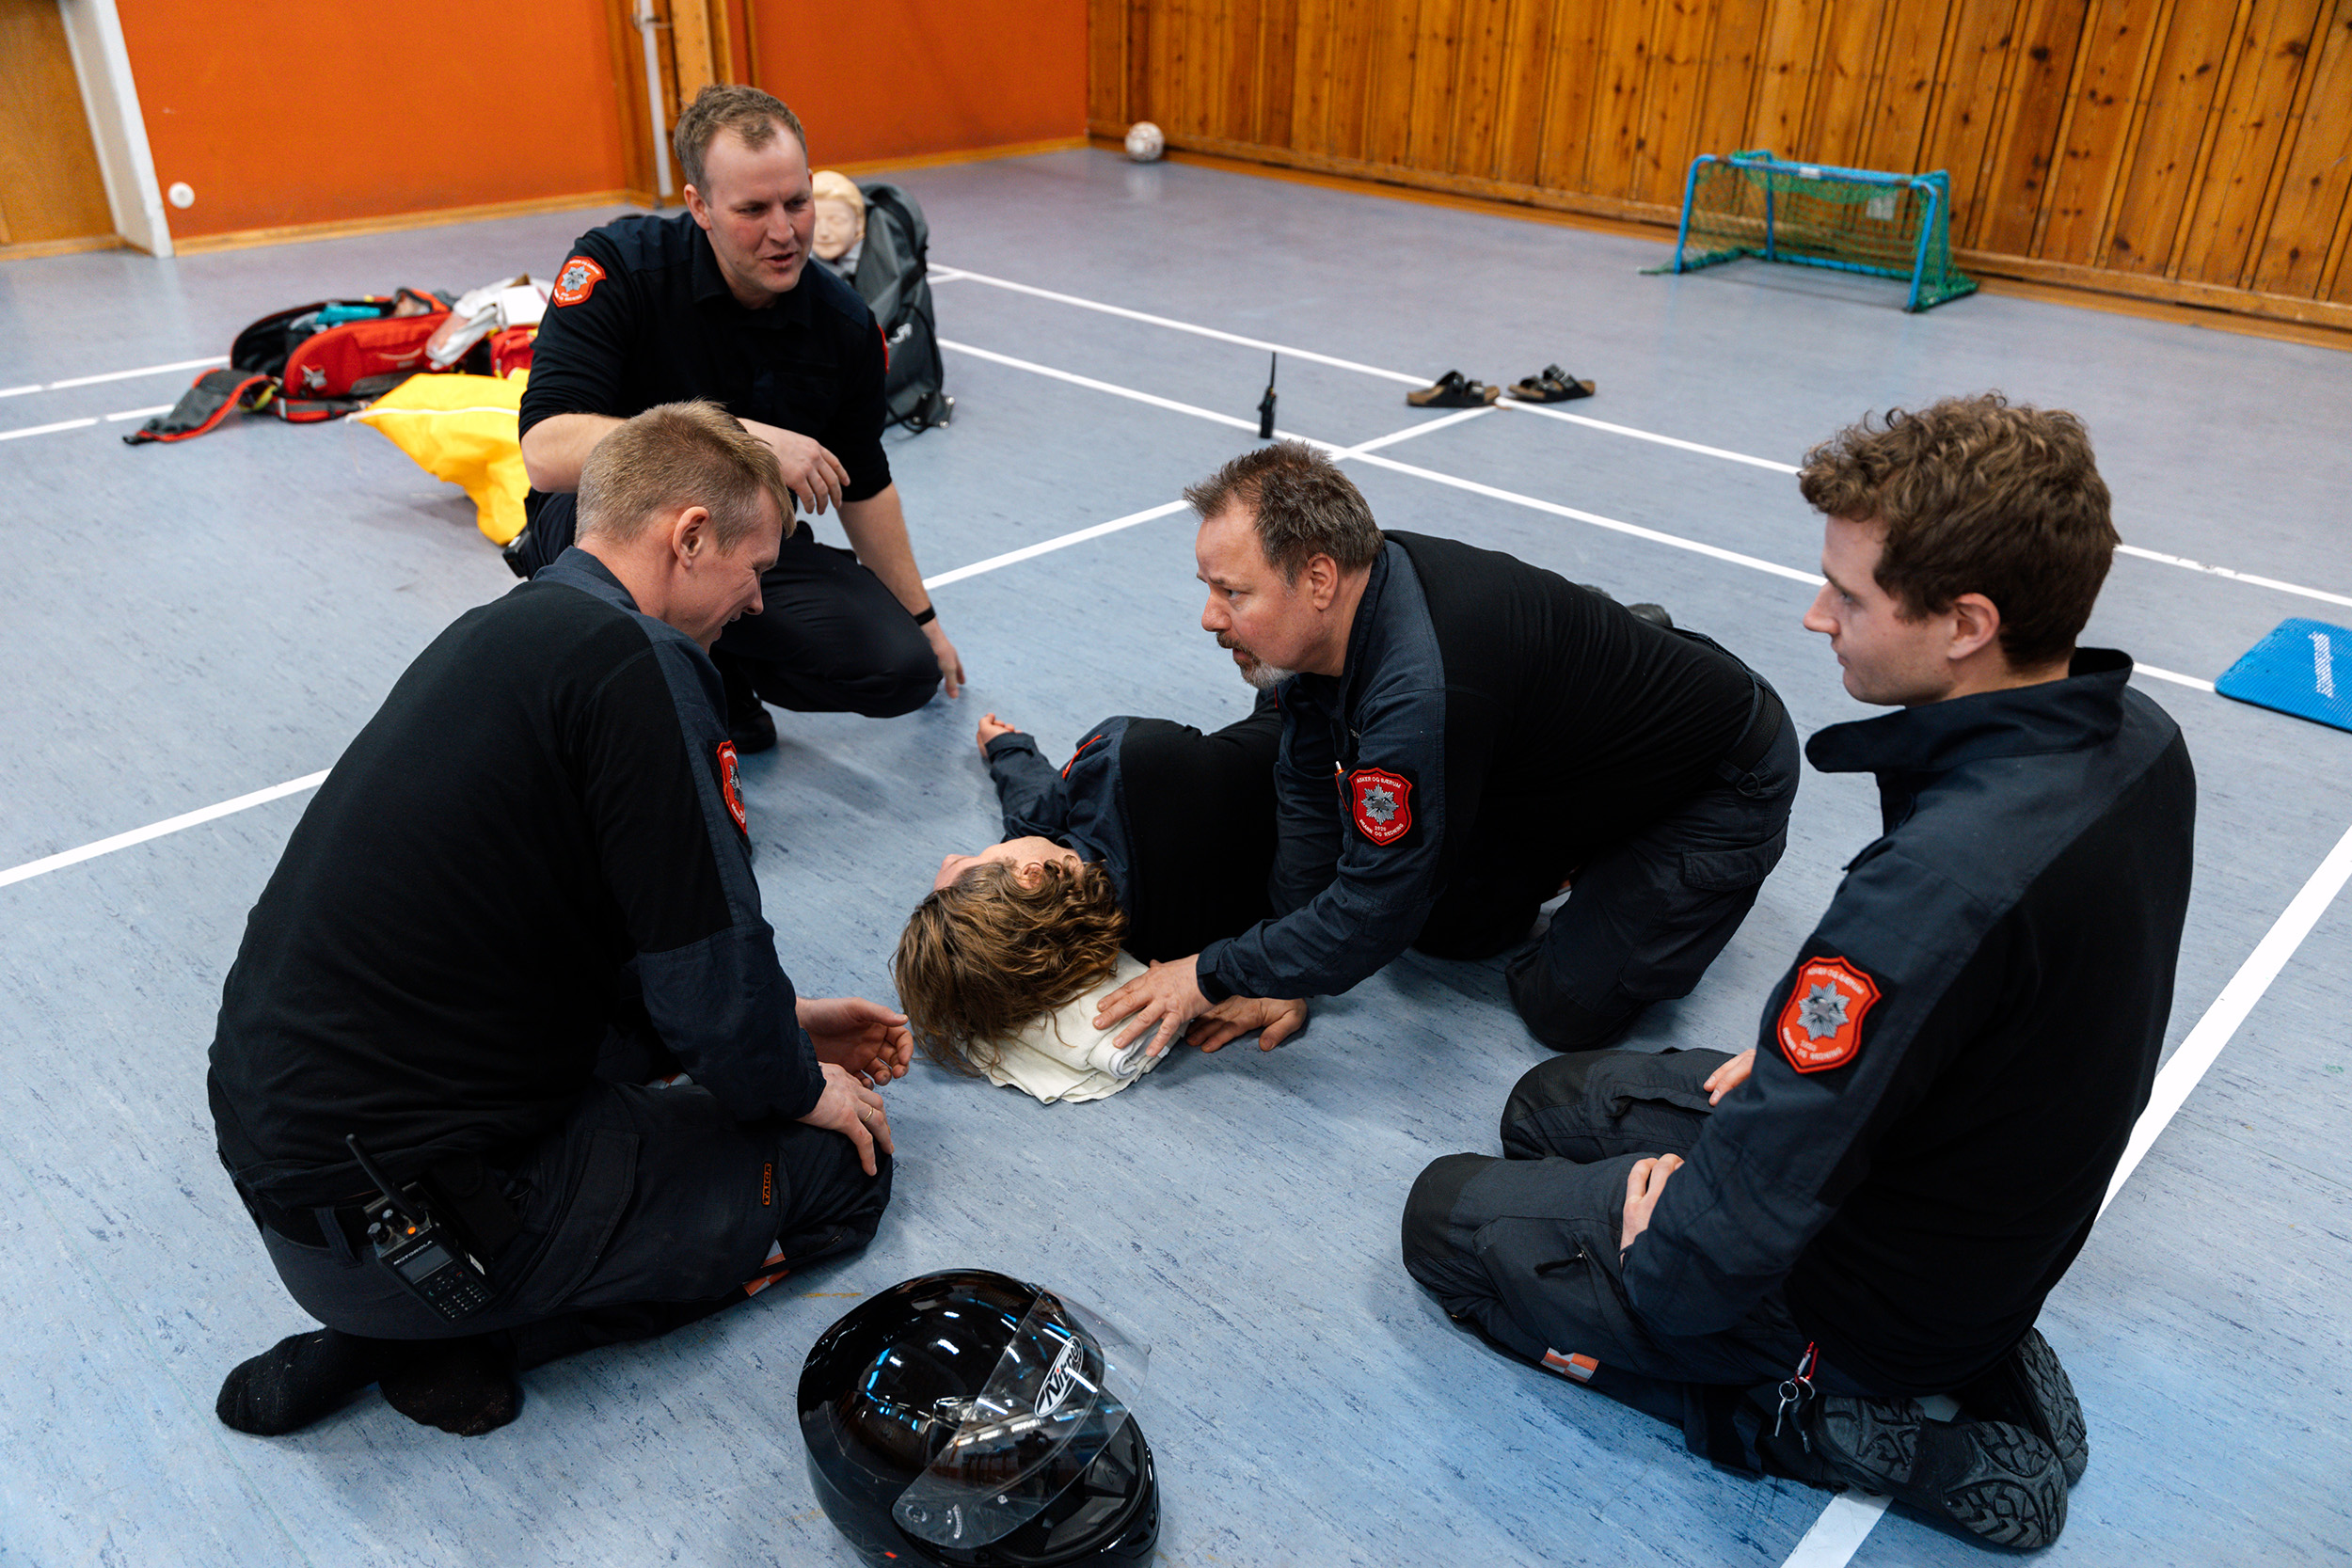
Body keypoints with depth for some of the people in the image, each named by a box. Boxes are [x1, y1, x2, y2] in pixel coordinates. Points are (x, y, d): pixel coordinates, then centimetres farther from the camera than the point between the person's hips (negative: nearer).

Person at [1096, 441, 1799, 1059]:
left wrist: (1213, 976, -23)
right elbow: (1311, 793, -5)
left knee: (1568, 1010, -12)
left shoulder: (1424, 695, -42)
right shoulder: (1332, 615, -15)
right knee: (1444, 929, 5)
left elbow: (1378, 909, -34)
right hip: (1572, 770, 8)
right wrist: (1285, 982, -6)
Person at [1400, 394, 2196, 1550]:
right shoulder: (2138, 739, -10)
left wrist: (1649, 1285, -12)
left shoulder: (1945, 875, -39)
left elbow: (1769, 1194, -30)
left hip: (1884, 1298, -8)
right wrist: (1802, 1043, 5)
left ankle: (1818, 1417, 0)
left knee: (1447, 1214, 7)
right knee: (1550, 1107, 23)